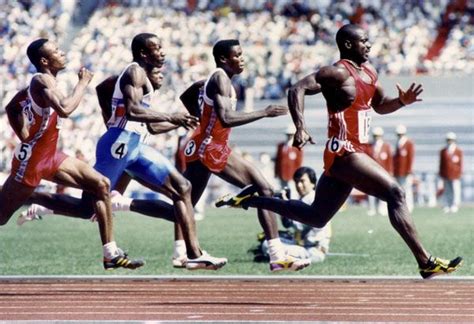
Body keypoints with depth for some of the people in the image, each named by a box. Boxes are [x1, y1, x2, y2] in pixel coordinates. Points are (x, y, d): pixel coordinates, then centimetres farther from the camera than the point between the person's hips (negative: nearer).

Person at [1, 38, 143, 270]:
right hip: (31, 160, -10)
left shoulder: (39, 81, 9)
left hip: (49, 157, 10)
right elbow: (65, 109, -36)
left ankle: (111, 255, 3)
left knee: (101, 185, 3)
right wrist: (83, 83, -22)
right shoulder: (43, 80, -20)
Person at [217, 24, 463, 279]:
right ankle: (426, 263, -16)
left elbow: (380, 106, 27)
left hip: (354, 152, 10)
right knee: (395, 194, -16)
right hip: (344, 153, -10)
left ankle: (251, 200, 25)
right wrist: (301, 128, -36)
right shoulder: (338, 73, -13)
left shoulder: (369, 72, 14)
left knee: (316, 217, 17)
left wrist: (402, 101, 5)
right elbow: (298, 89, -23)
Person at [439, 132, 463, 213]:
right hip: (445, 175, 2)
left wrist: (460, 173, 0)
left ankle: (455, 206, -2)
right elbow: (441, 163, 11)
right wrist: (441, 174, 8)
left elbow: (460, 163, 4)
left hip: (455, 175, -2)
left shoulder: (459, 151, 3)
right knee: (447, 191, 4)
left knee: (455, 190, -5)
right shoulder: (443, 151, 9)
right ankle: (447, 206, 6)